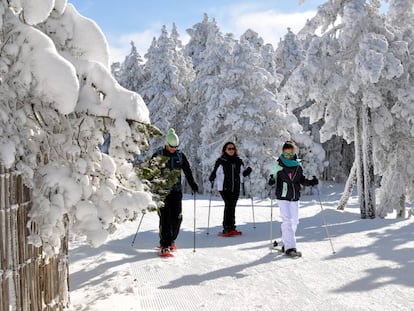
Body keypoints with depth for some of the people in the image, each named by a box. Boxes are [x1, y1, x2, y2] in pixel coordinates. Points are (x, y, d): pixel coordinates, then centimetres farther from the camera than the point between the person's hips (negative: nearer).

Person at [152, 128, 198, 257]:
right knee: (165, 217, -9)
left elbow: (187, 170, 13)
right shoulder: (158, 155, -2)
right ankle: (165, 246, -6)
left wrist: (192, 183, 2)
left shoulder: (180, 155, 7)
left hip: (176, 190, 3)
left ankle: (171, 240, 23)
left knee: (177, 217, 1)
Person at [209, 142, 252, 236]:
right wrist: (211, 179, -19)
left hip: (235, 188, 4)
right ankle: (226, 229, -13)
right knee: (228, 205, -16)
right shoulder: (221, 161, -2)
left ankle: (232, 228, 16)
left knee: (232, 207, 8)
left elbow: (243, 173, 17)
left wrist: (248, 171, -3)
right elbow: (215, 172, -1)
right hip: (224, 188, -4)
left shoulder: (238, 161, 11)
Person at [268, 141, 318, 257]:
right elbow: (272, 177, 2)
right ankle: (289, 247, -10)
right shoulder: (278, 165, -4)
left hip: (295, 197, 4)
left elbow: (301, 180, 14)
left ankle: (286, 243, 24)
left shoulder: (298, 165, 5)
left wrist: (311, 182, -3)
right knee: (287, 221, -11)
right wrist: (271, 180, -21)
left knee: (294, 221, 9)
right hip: (283, 197, -4)